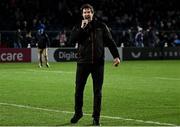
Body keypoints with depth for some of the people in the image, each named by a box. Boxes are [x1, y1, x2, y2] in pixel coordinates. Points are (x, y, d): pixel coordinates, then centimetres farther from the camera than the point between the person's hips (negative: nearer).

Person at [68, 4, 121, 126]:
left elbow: (110, 41, 5)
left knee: (98, 91, 1)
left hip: (98, 63, 0)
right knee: (79, 89, 3)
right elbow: (71, 40, -8)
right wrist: (82, 28, -14)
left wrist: (116, 56, -5)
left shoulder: (101, 26, 6)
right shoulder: (78, 27, 7)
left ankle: (96, 117, 9)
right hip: (83, 62, 0)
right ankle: (78, 113, 21)